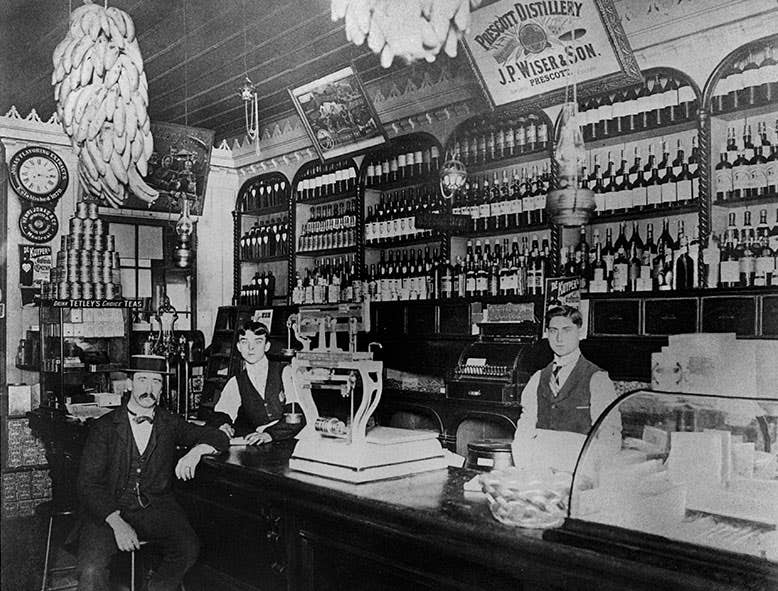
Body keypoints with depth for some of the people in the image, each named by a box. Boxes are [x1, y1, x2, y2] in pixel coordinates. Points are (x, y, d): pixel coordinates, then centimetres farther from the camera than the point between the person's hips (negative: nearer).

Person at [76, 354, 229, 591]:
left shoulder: (170, 424, 9)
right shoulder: (104, 427, 1)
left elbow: (219, 438, 7)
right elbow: (88, 484, -4)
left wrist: (197, 450, -17)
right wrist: (117, 523, -19)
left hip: (156, 508, 2)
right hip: (109, 510, -2)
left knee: (188, 550, -24)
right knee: (91, 570, -27)